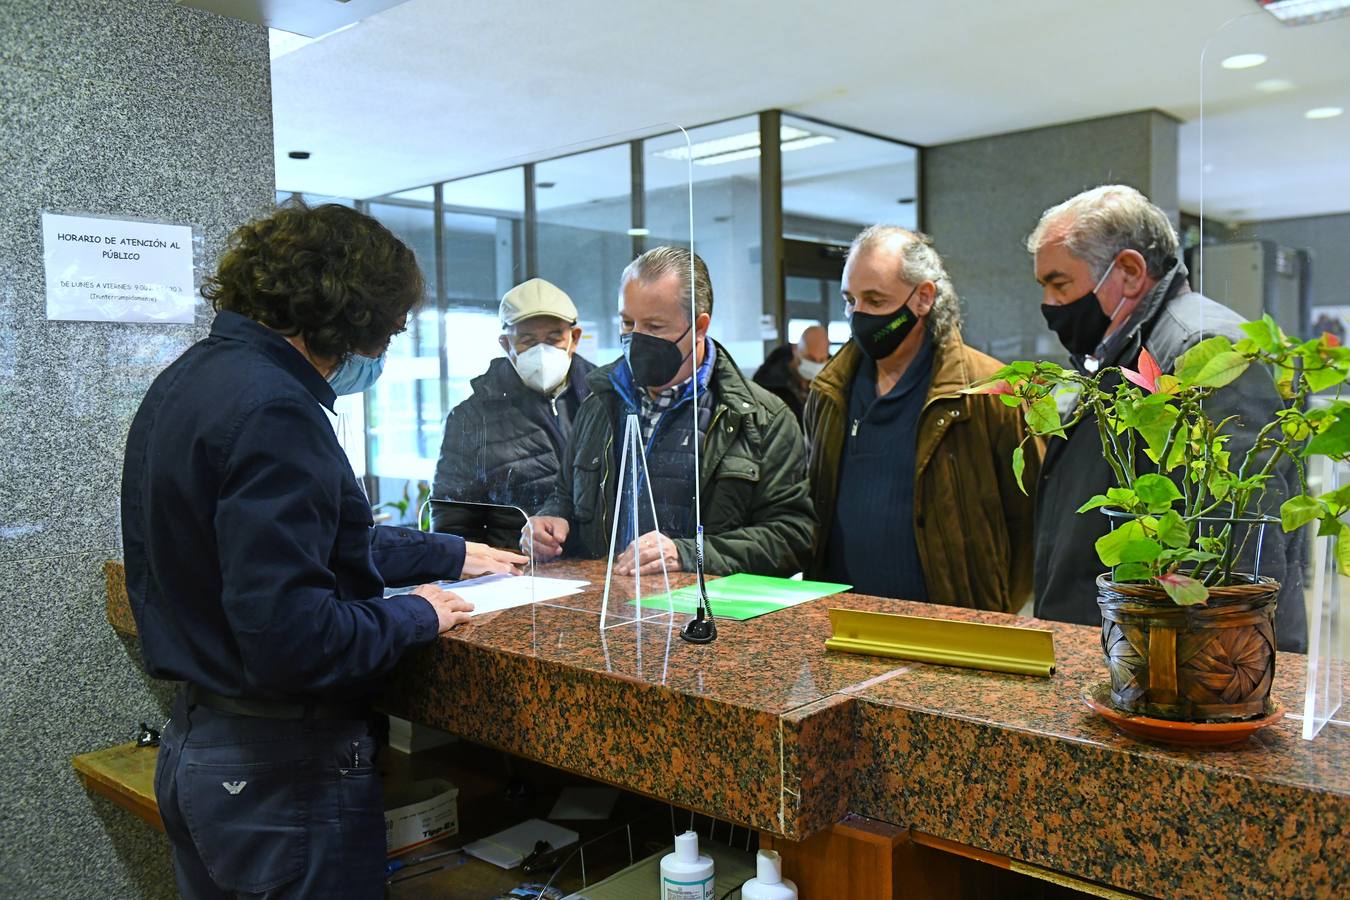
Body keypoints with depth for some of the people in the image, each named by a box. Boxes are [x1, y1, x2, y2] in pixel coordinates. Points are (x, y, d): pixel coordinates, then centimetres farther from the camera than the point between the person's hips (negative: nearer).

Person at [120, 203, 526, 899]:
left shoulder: (189, 380, 8)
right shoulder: (272, 410, -25)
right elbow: (287, 637, -31)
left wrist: (451, 555, 18)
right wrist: (414, 616, -13)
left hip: (193, 743, 10)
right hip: (280, 766, -10)